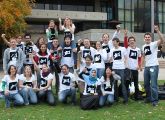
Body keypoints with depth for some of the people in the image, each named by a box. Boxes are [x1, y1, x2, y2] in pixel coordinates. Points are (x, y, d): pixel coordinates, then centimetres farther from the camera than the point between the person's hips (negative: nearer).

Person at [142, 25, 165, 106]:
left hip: (154, 66, -7)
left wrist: (157, 31, -37)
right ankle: (149, 98, 29)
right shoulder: (143, 46, 13)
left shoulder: (154, 44, -9)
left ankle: (154, 100, 1)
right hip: (146, 67, 7)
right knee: (146, 84, 15)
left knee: (153, 84, -7)